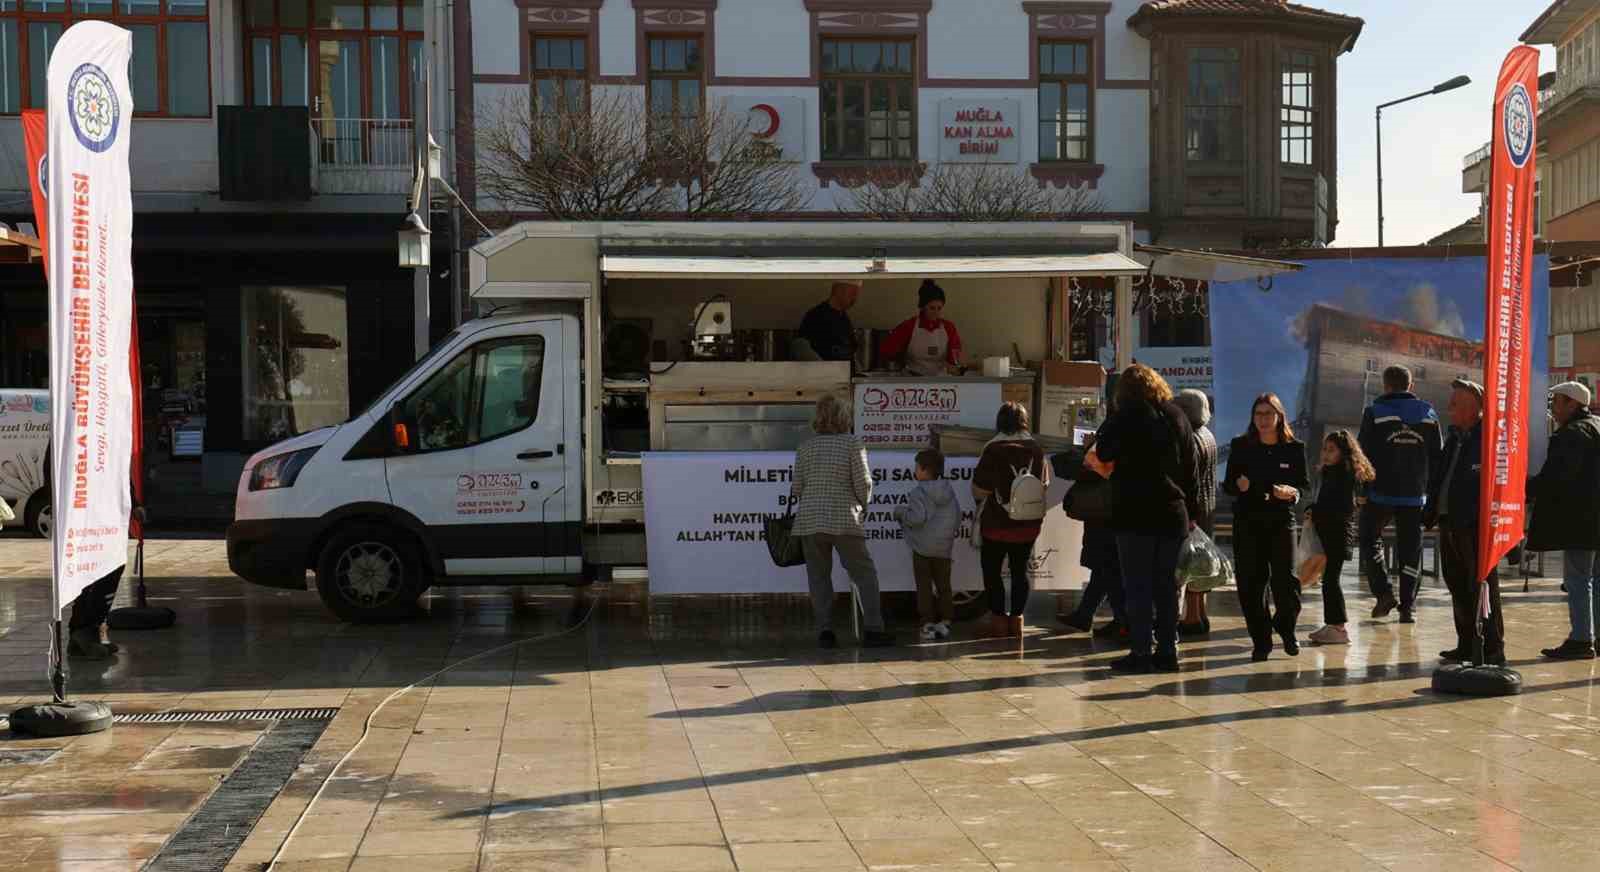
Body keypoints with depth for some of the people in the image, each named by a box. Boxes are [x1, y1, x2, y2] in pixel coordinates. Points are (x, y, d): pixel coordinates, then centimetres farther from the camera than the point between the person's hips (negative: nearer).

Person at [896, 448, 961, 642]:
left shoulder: (918, 493, -13)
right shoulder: (949, 491, 4)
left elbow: (917, 517, -23)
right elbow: (957, 516, 7)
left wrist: (900, 512, -6)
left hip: (922, 547, -5)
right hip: (944, 547, 5)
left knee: (924, 586, 2)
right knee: (943, 585, 12)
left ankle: (928, 624, -1)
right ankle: (944, 622, 11)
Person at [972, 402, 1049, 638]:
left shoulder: (994, 450, -16)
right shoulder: (1036, 450, -2)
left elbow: (979, 489, -15)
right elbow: (1044, 484, 10)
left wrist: (978, 500, 7)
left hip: (997, 524, -4)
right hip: (1028, 525, 4)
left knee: (991, 570, 9)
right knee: (1020, 572, 13)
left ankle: (998, 619, 5)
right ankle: (1016, 619, 14)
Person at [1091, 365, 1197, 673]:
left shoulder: (1125, 417, -6)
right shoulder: (1177, 416, 10)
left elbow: (1102, 455, -5)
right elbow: (1190, 468, 12)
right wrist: (1191, 512, 15)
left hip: (1134, 514, -5)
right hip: (1173, 513, 5)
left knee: (1137, 586, -2)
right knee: (1167, 585, 10)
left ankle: (1140, 653, -4)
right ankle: (1167, 651, 10)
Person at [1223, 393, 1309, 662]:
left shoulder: (1294, 448, 4)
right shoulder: (1241, 447, 5)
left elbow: (1304, 485, 8)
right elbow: (1227, 485, 8)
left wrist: (1292, 493, -13)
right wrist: (1238, 485, -14)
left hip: (1282, 521, -1)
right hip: (1247, 522, 1)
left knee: (1285, 578, -8)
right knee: (1250, 583, -2)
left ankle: (1287, 630, 19)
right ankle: (1261, 641, 11)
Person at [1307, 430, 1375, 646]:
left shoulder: (1347, 475, -10)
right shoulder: (1326, 473, 15)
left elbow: (1341, 508, -16)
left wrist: (1315, 515, -11)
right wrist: (1312, 511, 2)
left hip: (1339, 532, -8)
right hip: (1326, 532, 8)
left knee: (1330, 578, -8)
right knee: (1329, 578, 9)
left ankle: (1339, 628, -5)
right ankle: (1332, 624, 15)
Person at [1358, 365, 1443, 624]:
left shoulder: (1375, 413, -4)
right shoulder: (1428, 414, 7)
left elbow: (1363, 455, -6)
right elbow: (1438, 457, 8)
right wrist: (1433, 491, 13)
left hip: (1381, 493, -3)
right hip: (1415, 495, 3)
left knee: (1370, 539, 15)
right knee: (1410, 549, 8)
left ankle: (1384, 592, 1)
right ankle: (1408, 606, 6)